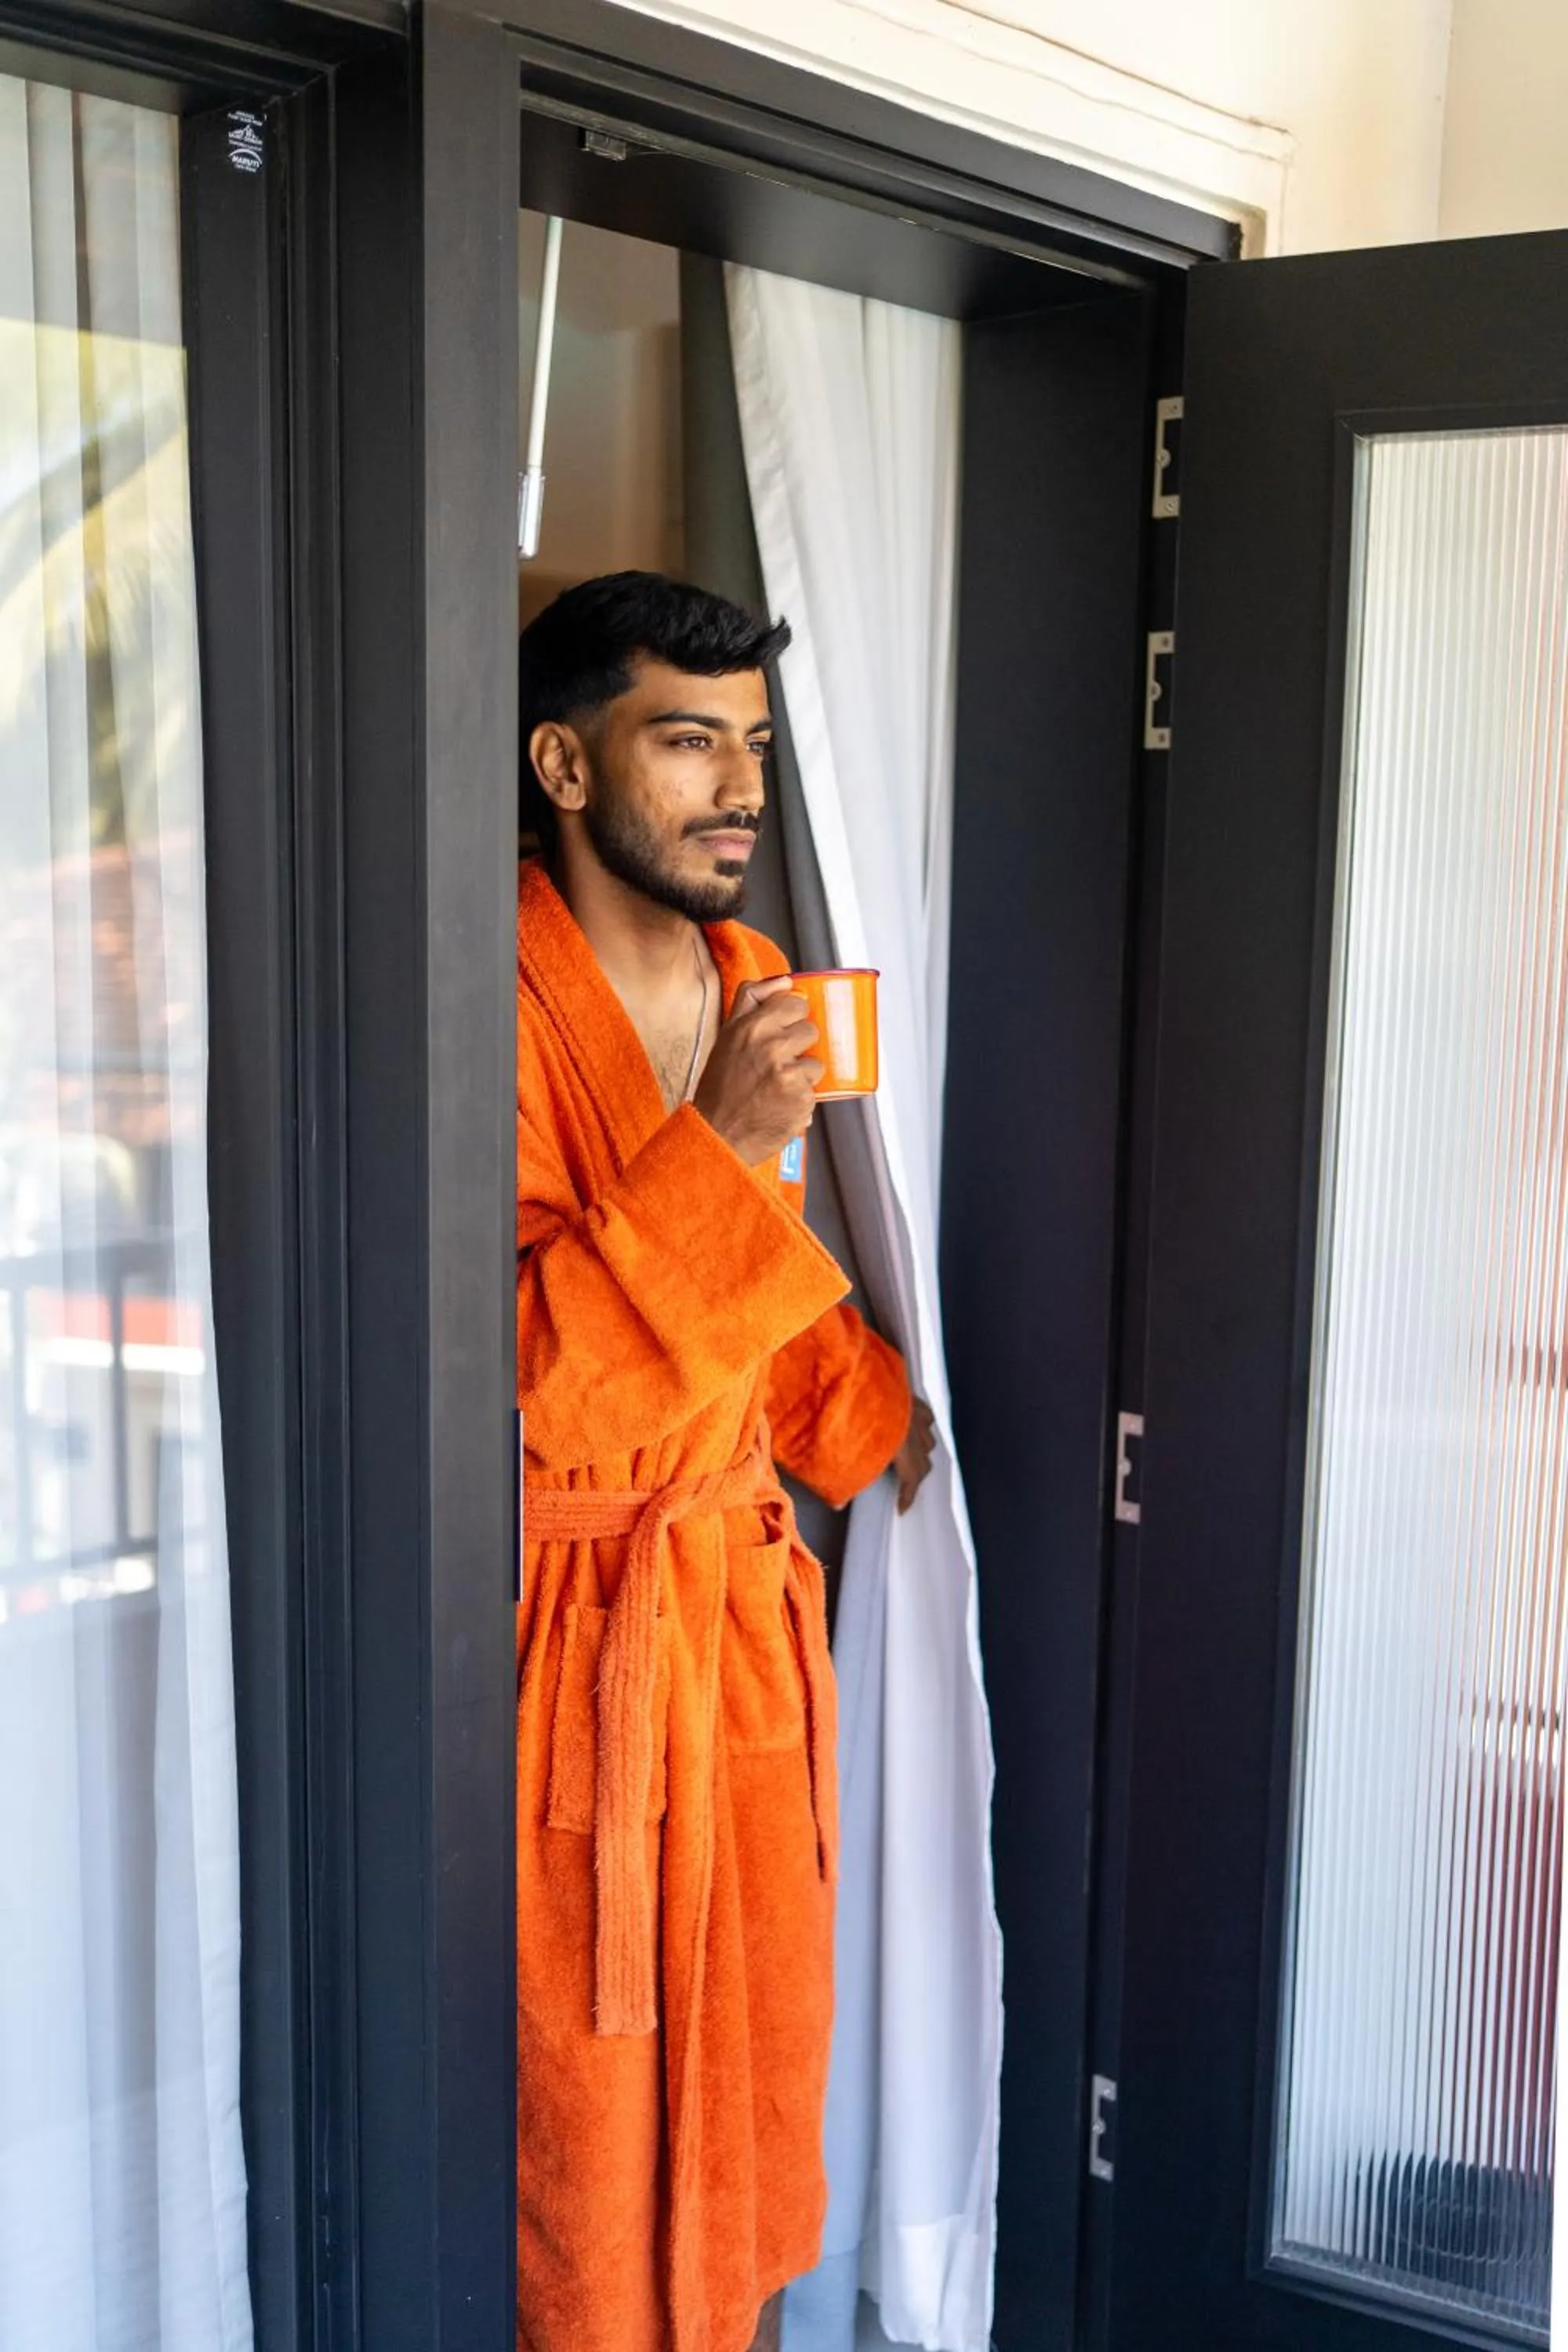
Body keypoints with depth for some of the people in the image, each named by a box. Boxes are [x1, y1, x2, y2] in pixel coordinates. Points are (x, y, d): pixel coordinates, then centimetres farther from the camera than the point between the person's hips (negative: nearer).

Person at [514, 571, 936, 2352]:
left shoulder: (738, 984, 7)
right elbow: (507, 1373, -27)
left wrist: (871, 1410, 18)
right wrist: (719, 1153, -32)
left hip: (744, 1591, 8)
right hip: (572, 1620, -7)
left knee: (763, 2040, 21)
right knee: (589, 2089, 8)